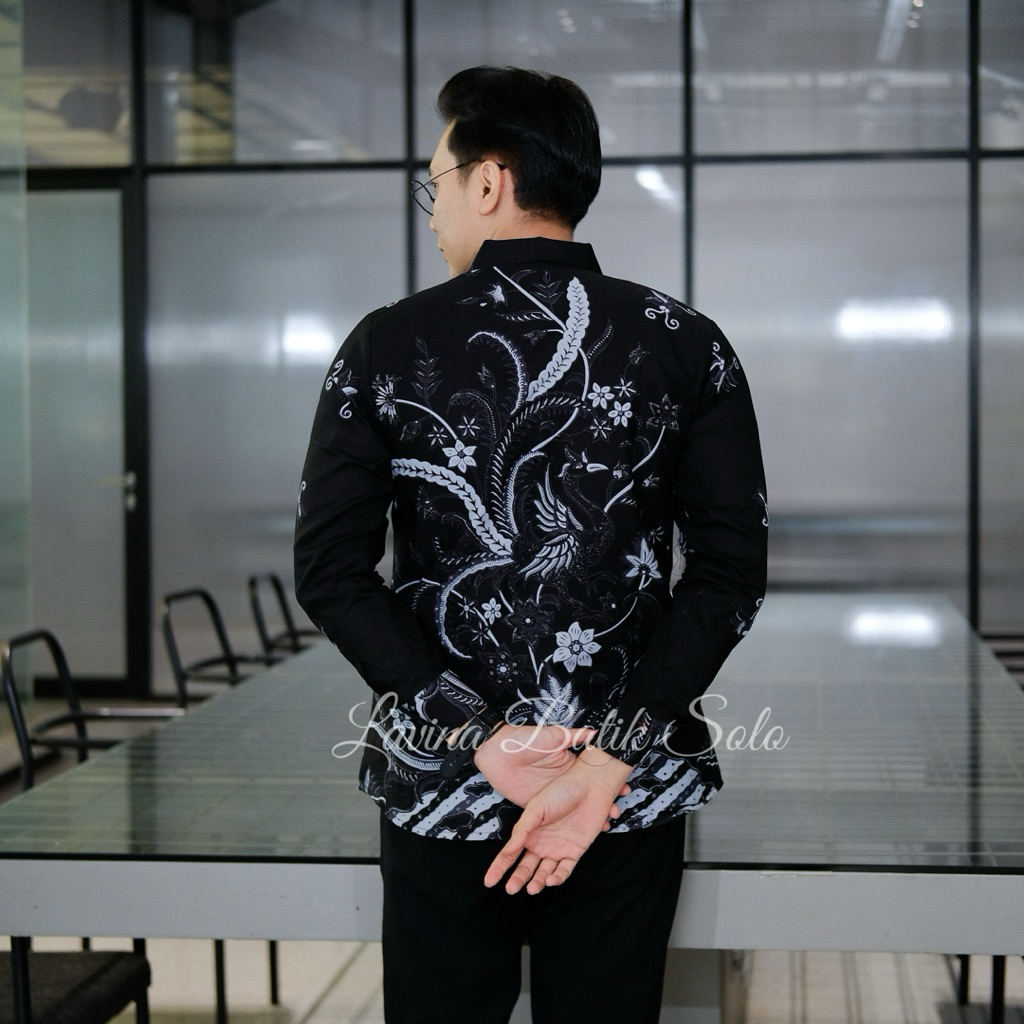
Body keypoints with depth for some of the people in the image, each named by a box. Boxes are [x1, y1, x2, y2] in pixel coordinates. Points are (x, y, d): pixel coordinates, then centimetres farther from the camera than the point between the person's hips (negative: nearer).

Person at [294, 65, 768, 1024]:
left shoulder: (385, 347, -3)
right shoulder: (686, 345, -2)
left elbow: (331, 572, -8)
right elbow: (731, 571, -8)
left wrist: (477, 736, -11)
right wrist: (613, 757, -11)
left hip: (440, 789, 0)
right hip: (634, 796, 1)